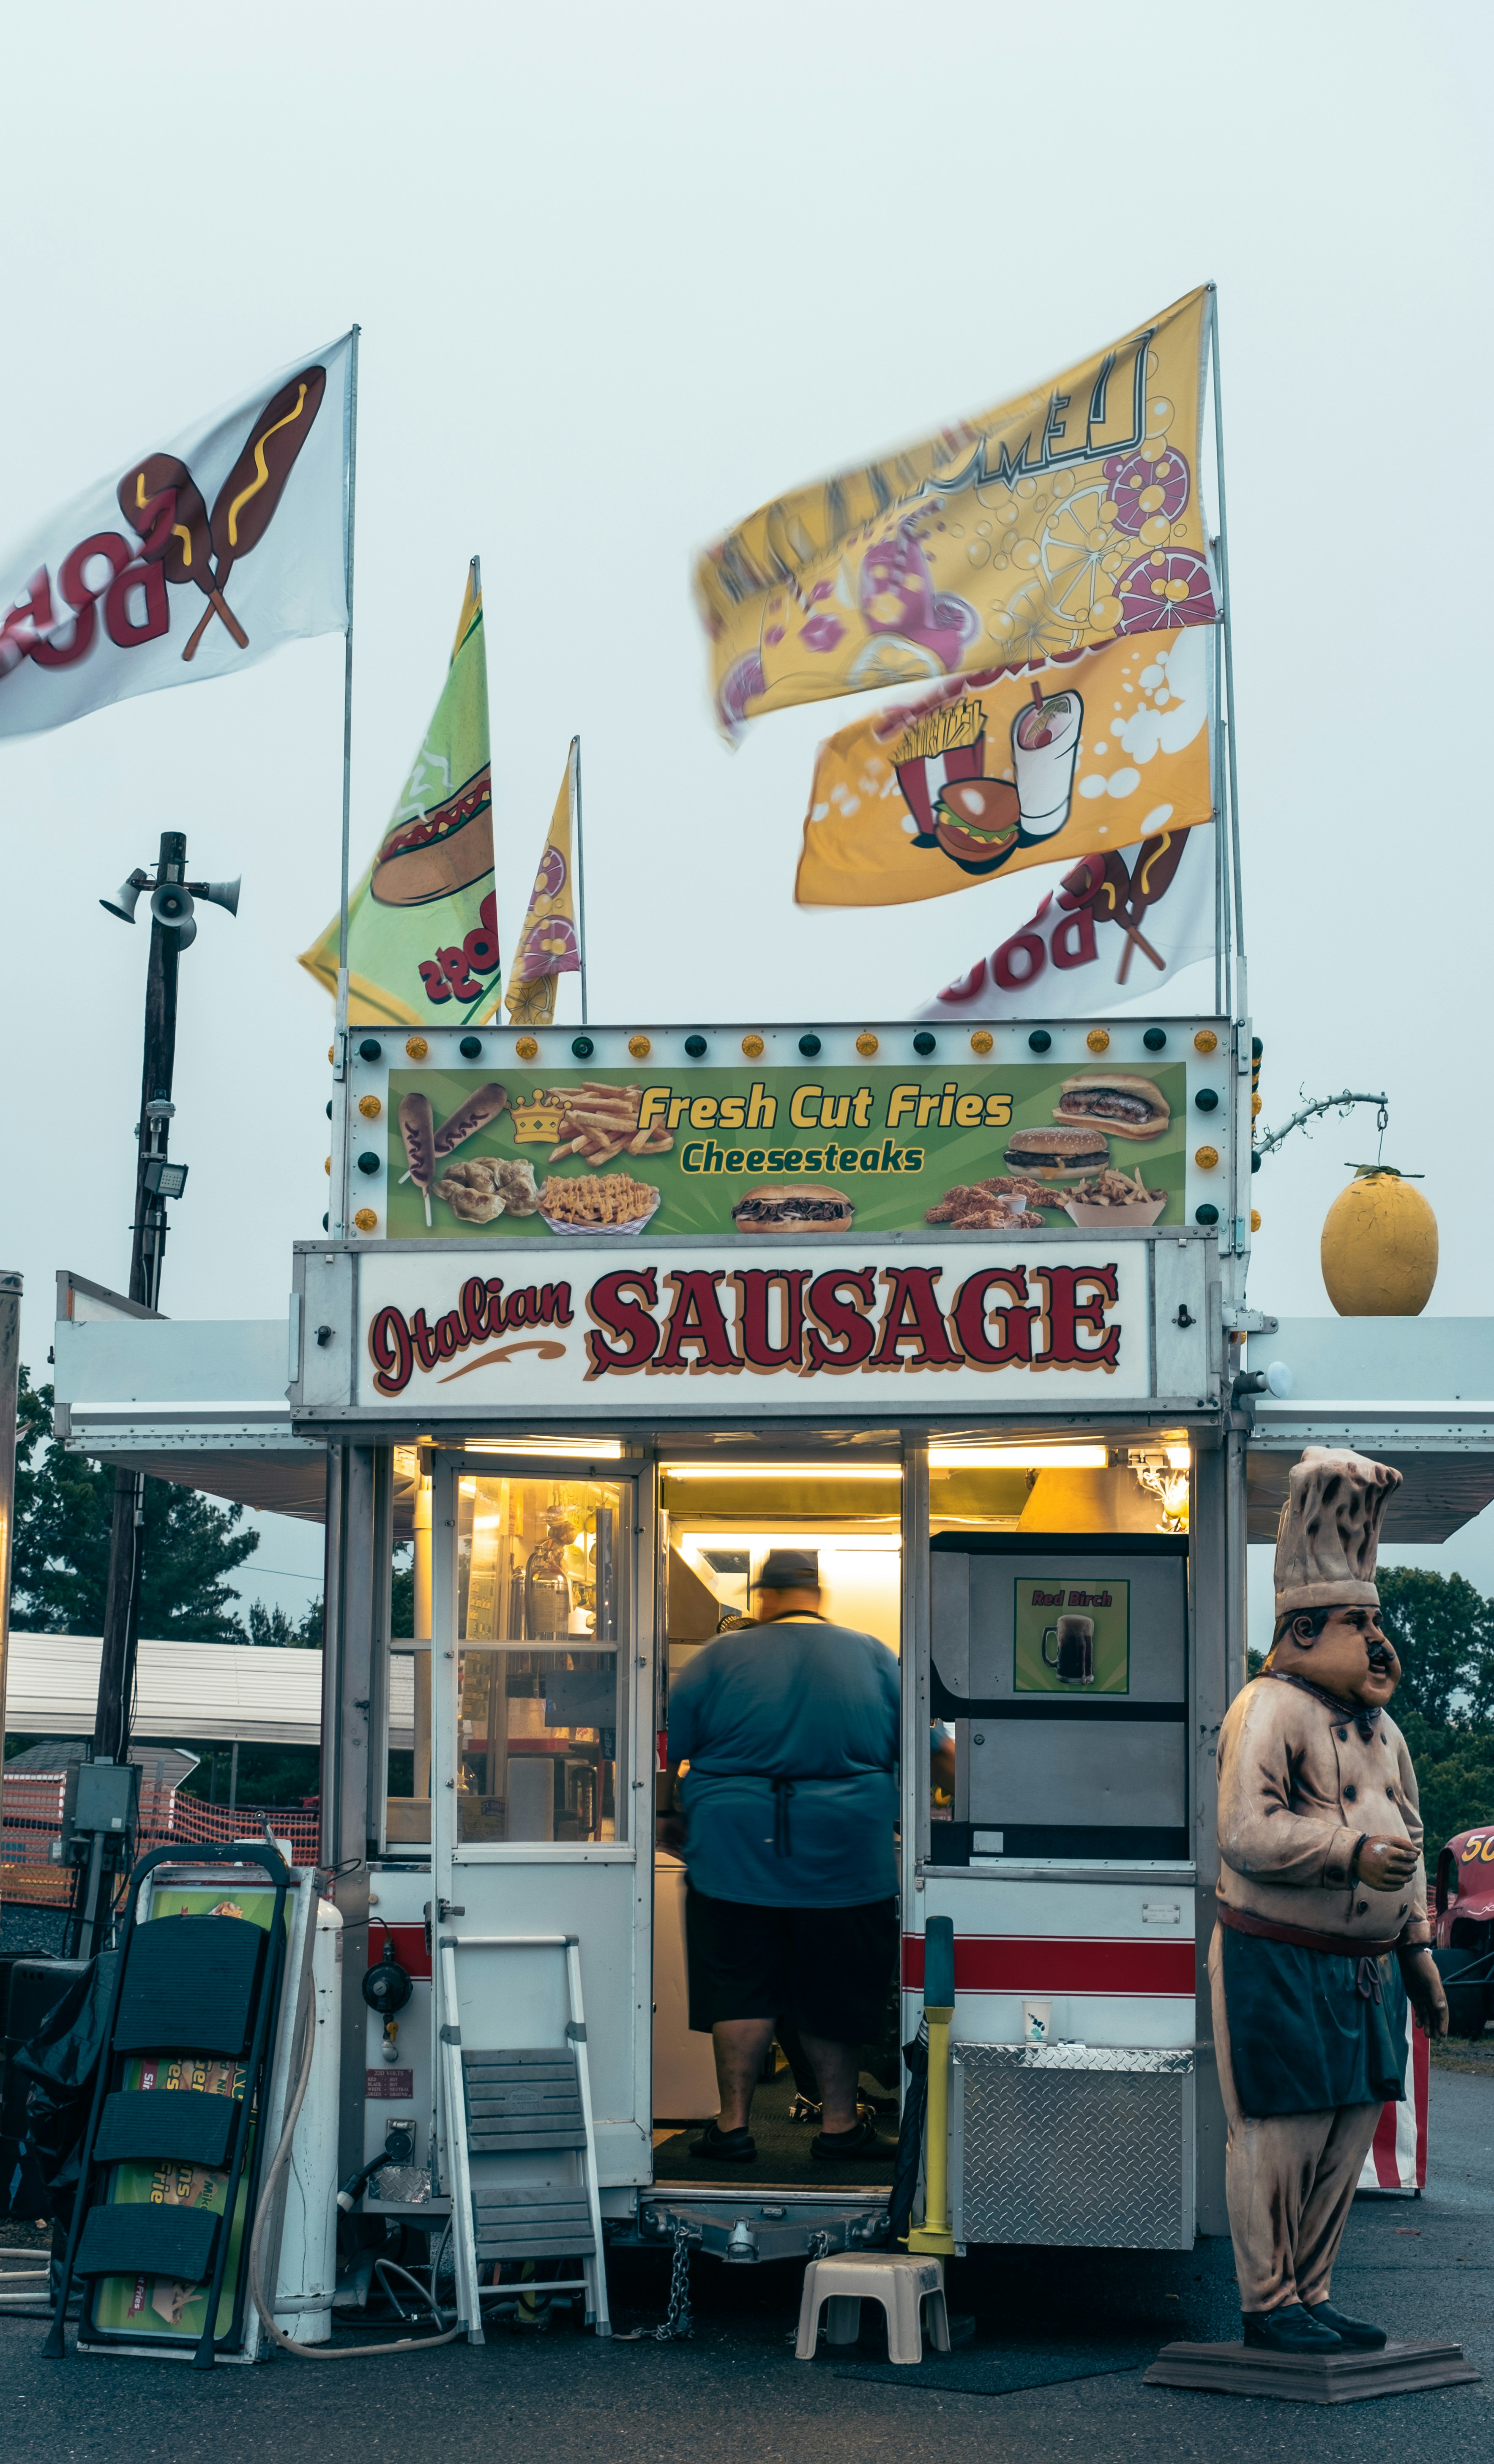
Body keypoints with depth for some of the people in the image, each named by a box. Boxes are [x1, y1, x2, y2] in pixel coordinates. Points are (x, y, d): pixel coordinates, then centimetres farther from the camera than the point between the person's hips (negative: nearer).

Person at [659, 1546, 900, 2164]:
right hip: (846, 1852, 1)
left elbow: (671, 1752, 5)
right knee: (833, 1996, 10)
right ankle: (839, 2125, 17)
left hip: (735, 1851, -1)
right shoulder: (873, 1656, 5)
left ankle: (733, 2125, 11)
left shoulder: (719, 1657, 1)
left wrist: (668, 1816, 22)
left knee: (741, 1990, 7)